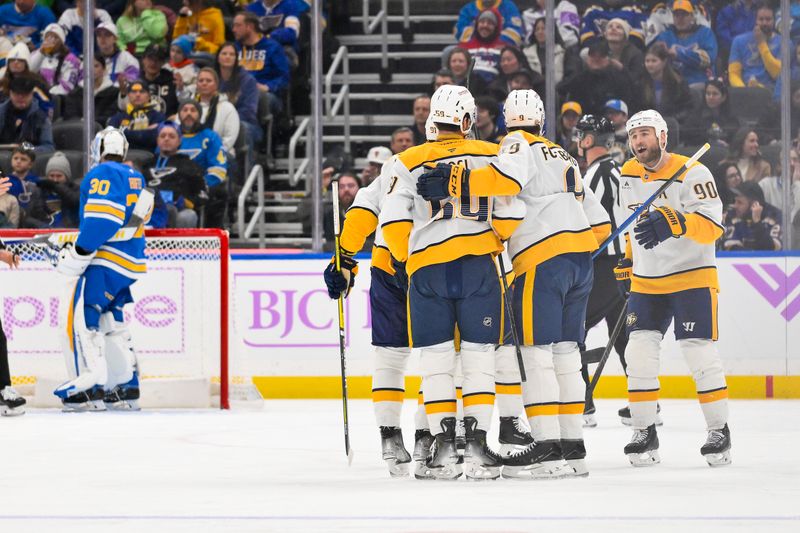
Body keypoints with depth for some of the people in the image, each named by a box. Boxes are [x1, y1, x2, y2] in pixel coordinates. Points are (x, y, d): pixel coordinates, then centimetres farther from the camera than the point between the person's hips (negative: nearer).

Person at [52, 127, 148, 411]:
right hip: (129, 261, 10)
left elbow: (101, 219, -21)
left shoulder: (103, 174, -9)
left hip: (106, 260, -9)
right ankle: (126, 388, 15)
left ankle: (90, 386, -19)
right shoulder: (135, 178, 20)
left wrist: (77, 253, -20)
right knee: (110, 322, 15)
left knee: (81, 317, -10)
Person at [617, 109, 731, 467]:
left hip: (692, 277, -6)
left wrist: (674, 222, -41)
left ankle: (719, 431, 3)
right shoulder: (628, 175, 6)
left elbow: (711, 226, -26)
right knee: (639, 352, -4)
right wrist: (629, 260, 23)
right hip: (646, 282, 6)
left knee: (699, 352, -9)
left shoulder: (692, 173, -15)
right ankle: (644, 433, 4)